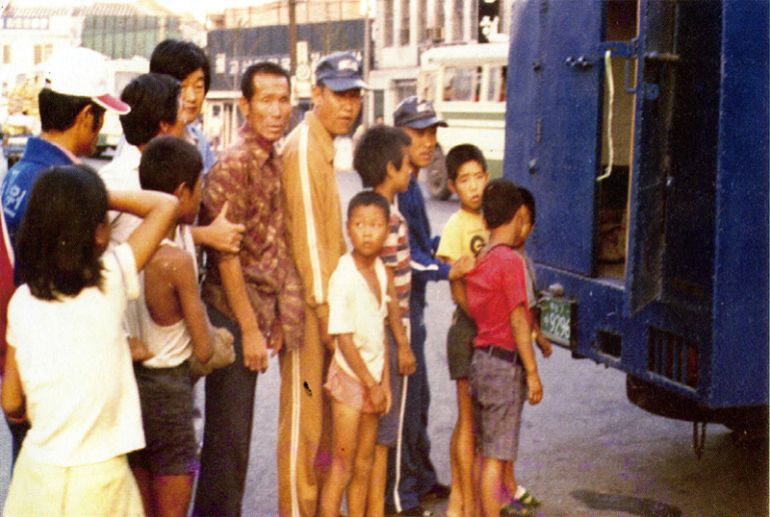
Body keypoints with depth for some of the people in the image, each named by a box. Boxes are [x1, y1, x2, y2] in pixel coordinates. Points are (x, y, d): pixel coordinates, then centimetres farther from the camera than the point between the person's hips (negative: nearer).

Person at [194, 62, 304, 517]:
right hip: (233, 314, -8)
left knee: (237, 435, 17)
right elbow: (225, 253, -18)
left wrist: (274, 318, 12)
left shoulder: (275, 162, 10)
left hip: (258, 312, 8)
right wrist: (250, 328, -16)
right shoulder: (234, 163, -16)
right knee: (227, 437, 0)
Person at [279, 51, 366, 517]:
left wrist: (336, 296, 17)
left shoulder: (324, 146, 15)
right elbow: (307, 235, -20)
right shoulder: (304, 148, -15)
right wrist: (324, 308, -20)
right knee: (303, 413, -1)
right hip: (308, 303, -10)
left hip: (327, 297, 10)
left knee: (323, 412, 18)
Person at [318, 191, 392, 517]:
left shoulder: (380, 270, 2)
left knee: (364, 465, 15)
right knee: (342, 468, 0)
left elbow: (381, 329, 7)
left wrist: (385, 381, 3)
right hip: (350, 377, -7)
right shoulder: (344, 277, -19)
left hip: (373, 379, 7)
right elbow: (344, 340, -17)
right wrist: (371, 385, -12)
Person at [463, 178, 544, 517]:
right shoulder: (510, 260, -15)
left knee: (486, 453, 16)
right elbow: (518, 320, -17)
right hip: (505, 364, -8)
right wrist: (532, 372, -13)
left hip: (481, 358, 8)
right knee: (496, 457, -3)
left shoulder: (478, 260, 8)